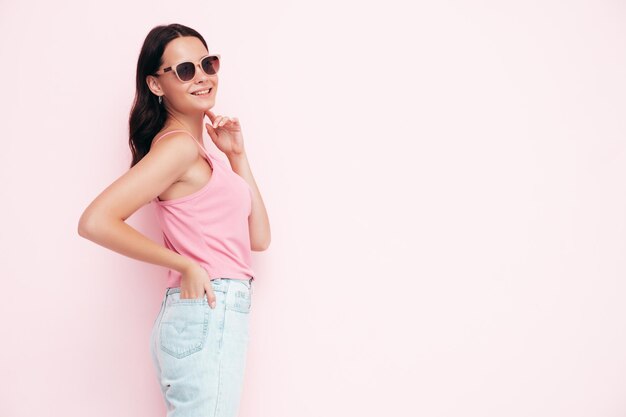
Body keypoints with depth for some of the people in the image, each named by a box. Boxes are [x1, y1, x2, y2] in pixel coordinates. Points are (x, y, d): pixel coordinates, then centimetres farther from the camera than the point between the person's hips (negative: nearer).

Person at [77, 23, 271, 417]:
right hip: (205, 315, -9)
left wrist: (237, 154, 9)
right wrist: (185, 265, -16)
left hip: (218, 315, 9)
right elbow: (95, 221, -23)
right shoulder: (178, 144, -11)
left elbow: (258, 238, 13)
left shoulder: (202, 152, 16)